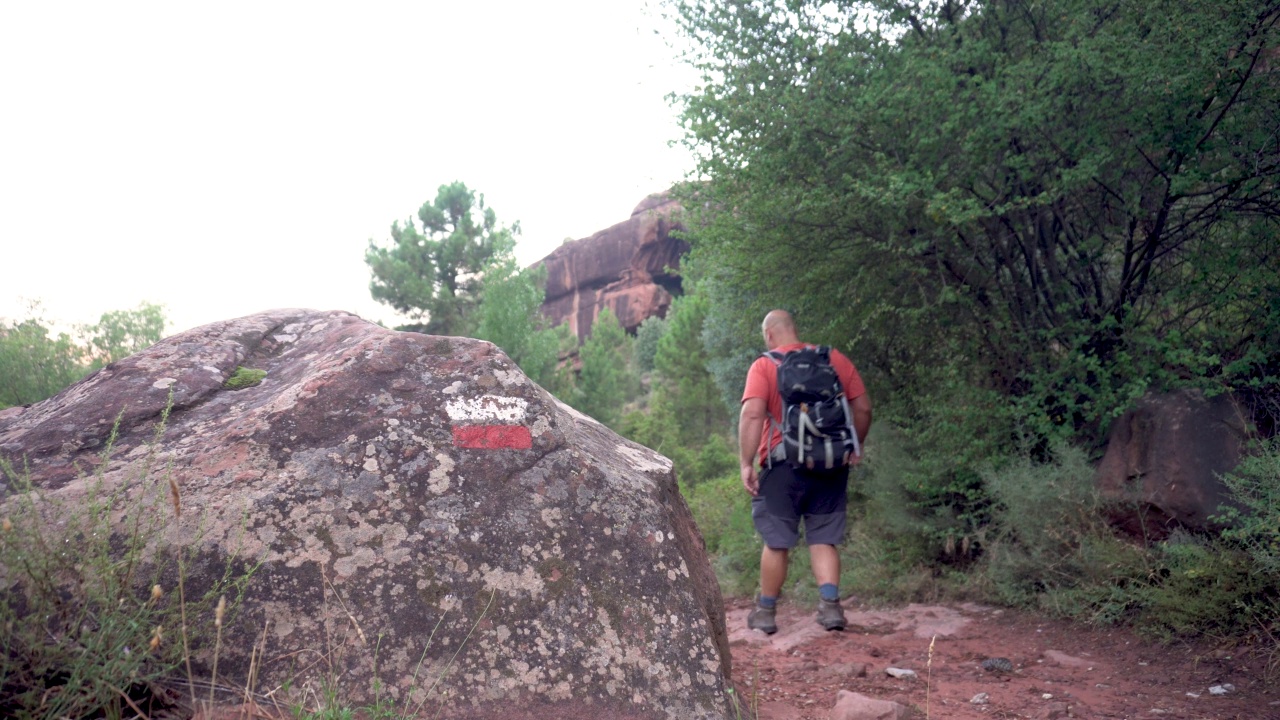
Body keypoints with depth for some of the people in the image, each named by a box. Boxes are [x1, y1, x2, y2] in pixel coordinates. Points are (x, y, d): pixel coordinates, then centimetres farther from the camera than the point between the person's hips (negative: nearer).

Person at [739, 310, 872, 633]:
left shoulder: (764, 365, -4)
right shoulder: (836, 359, 8)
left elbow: (752, 414, -17)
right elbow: (863, 408, 7)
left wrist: (746, 463, -15)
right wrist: (853, 448, 18)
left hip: (784, 465, -3)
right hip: (831, 466, 3)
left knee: (777, 542, 8)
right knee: (823, 539, 12)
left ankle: (765, 611, 19)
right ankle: (831, 604, -2)